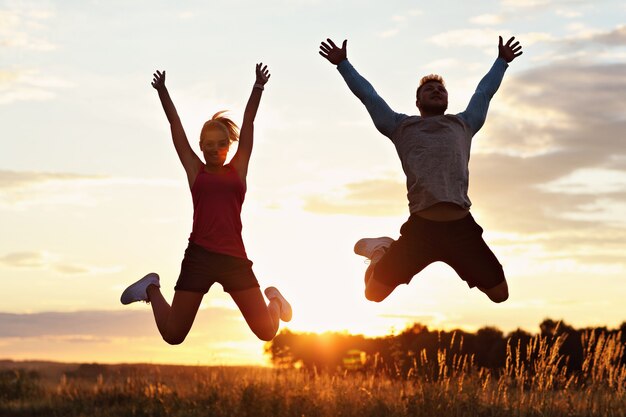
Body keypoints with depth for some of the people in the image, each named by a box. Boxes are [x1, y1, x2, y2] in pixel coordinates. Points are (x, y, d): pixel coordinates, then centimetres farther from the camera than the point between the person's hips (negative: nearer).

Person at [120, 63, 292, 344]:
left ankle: (274, 299, 35)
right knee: (173, 334, 3)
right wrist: (162, 92, 6)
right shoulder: (195, 170, 9)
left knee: (267, 331, -1)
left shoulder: (238, 169, 11)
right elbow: (175, 126, 8)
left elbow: (248, 124, 7)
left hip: (234, 258, 1)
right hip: (199, 257, -1)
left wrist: (258, 88, 4)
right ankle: (152, 289, 33)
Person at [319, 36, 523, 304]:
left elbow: (484, 92, 34)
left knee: (499, 293, 3)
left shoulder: (463, 125, 22)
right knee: (375, 292, -2)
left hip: (461, 226, 2)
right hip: (421, 226, -2)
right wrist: (343, 64, 24)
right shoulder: (402, 127, 17)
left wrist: (502, 61, 43)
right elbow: (368, 95, 22)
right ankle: (381, 251, 33)